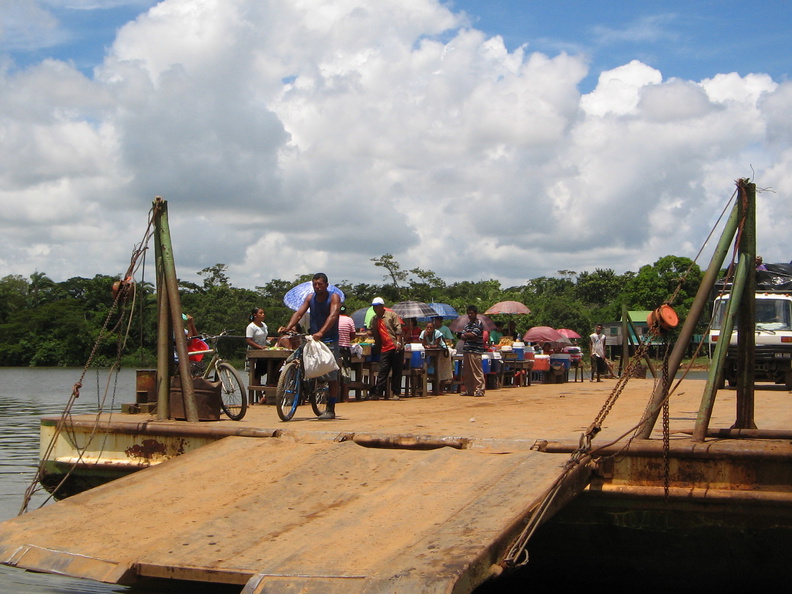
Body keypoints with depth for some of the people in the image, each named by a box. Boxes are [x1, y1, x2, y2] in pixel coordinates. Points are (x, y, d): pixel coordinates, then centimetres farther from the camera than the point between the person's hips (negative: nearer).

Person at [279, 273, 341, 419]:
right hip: (312, 339, 5)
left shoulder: (334, 297, -7)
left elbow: (333, 316, -23)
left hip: (329, 340, -5)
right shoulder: (310, 297, 7)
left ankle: (330, 410, -1)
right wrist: (288, 327, -24)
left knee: (331, 376, -5)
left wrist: (321, 332, -39)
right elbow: (299, 313, -4)